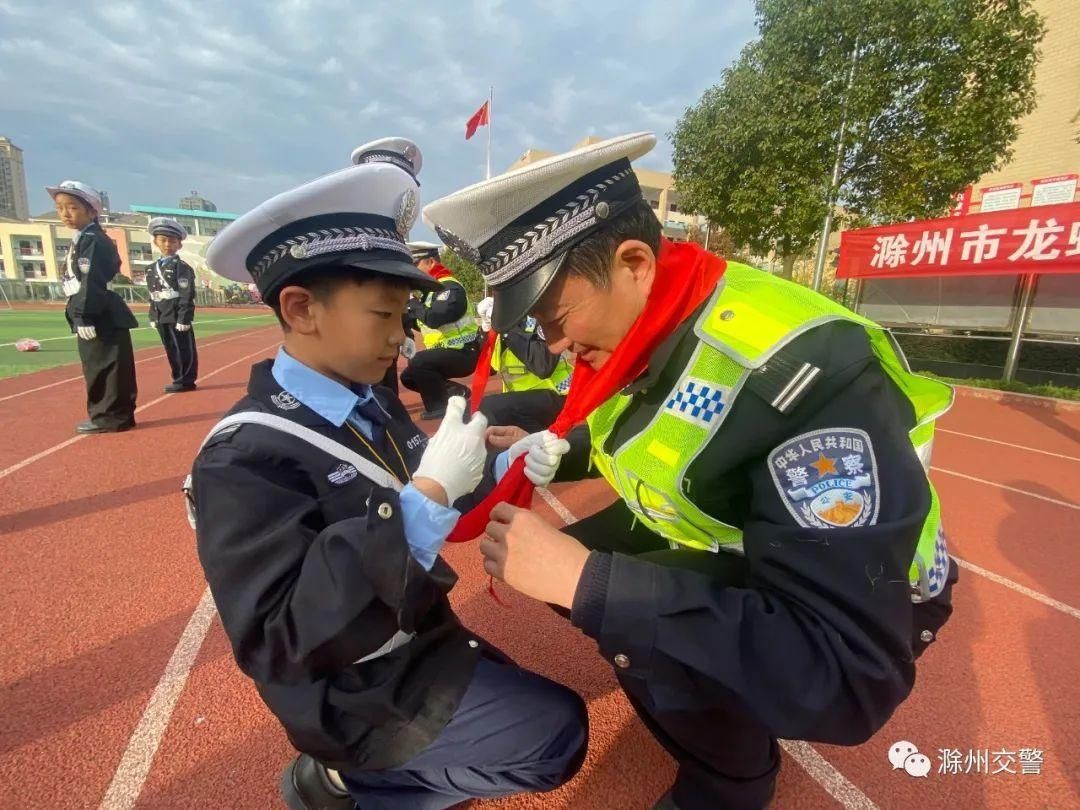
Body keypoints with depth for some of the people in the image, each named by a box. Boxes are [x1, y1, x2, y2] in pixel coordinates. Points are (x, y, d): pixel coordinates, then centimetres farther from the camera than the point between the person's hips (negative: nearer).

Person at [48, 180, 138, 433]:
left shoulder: (92, 239, -11)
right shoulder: (82, 240, 20)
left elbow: (92, 282, -20)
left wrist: (84, 316, -23)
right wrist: (80, 315, 19)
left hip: (100, 317, -11)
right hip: (93, 315, 11)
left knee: (106, 366, -5)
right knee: (97, 367, 14)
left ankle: (112, 417, 1)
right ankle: (107, 413, 22)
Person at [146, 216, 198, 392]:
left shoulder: (182, 267, -6)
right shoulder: (152, 269, 15)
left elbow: (187, 295, -13)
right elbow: (152, 296, 18)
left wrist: (183, 318, -18)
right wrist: (153, 316, 12)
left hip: (178, 316, -7)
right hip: (161, 318, 7)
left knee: (184, 349, -2)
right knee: (171, 350, 11)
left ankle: (186, 381, 5)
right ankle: (179, 379, 20)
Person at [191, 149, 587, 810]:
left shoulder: (373, 403, -2)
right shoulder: (245, 457, -27)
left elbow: (413, 493, 2)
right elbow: (279, 641, -34)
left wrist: (505, 466, -16)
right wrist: (429, 495, -42)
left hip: (419, 640, 8)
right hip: (362, 692, -8)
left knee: (524, 705, 26)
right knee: (557, 731, -4)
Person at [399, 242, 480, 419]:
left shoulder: (450, 287, -18)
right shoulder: (430, 290, 13)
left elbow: (433, 319, -32)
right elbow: (417, 320, 16)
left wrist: (412, 303, -16)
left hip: (463, 354, -10)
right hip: (446, 352, 10)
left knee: (418, 362, -29)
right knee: (408, 377, 10)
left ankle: (440, 406, -12)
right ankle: (455, 392, 11)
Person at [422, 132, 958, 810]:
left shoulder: (801, 372, -35)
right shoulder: (637, 337, -9)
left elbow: (848, 677, -37)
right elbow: (635, 443, 9)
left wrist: (588, 582, -39)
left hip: (867, 604, -6)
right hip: (726, 546, 7)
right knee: (567, 565, -3)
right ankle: (701, 701, 20)